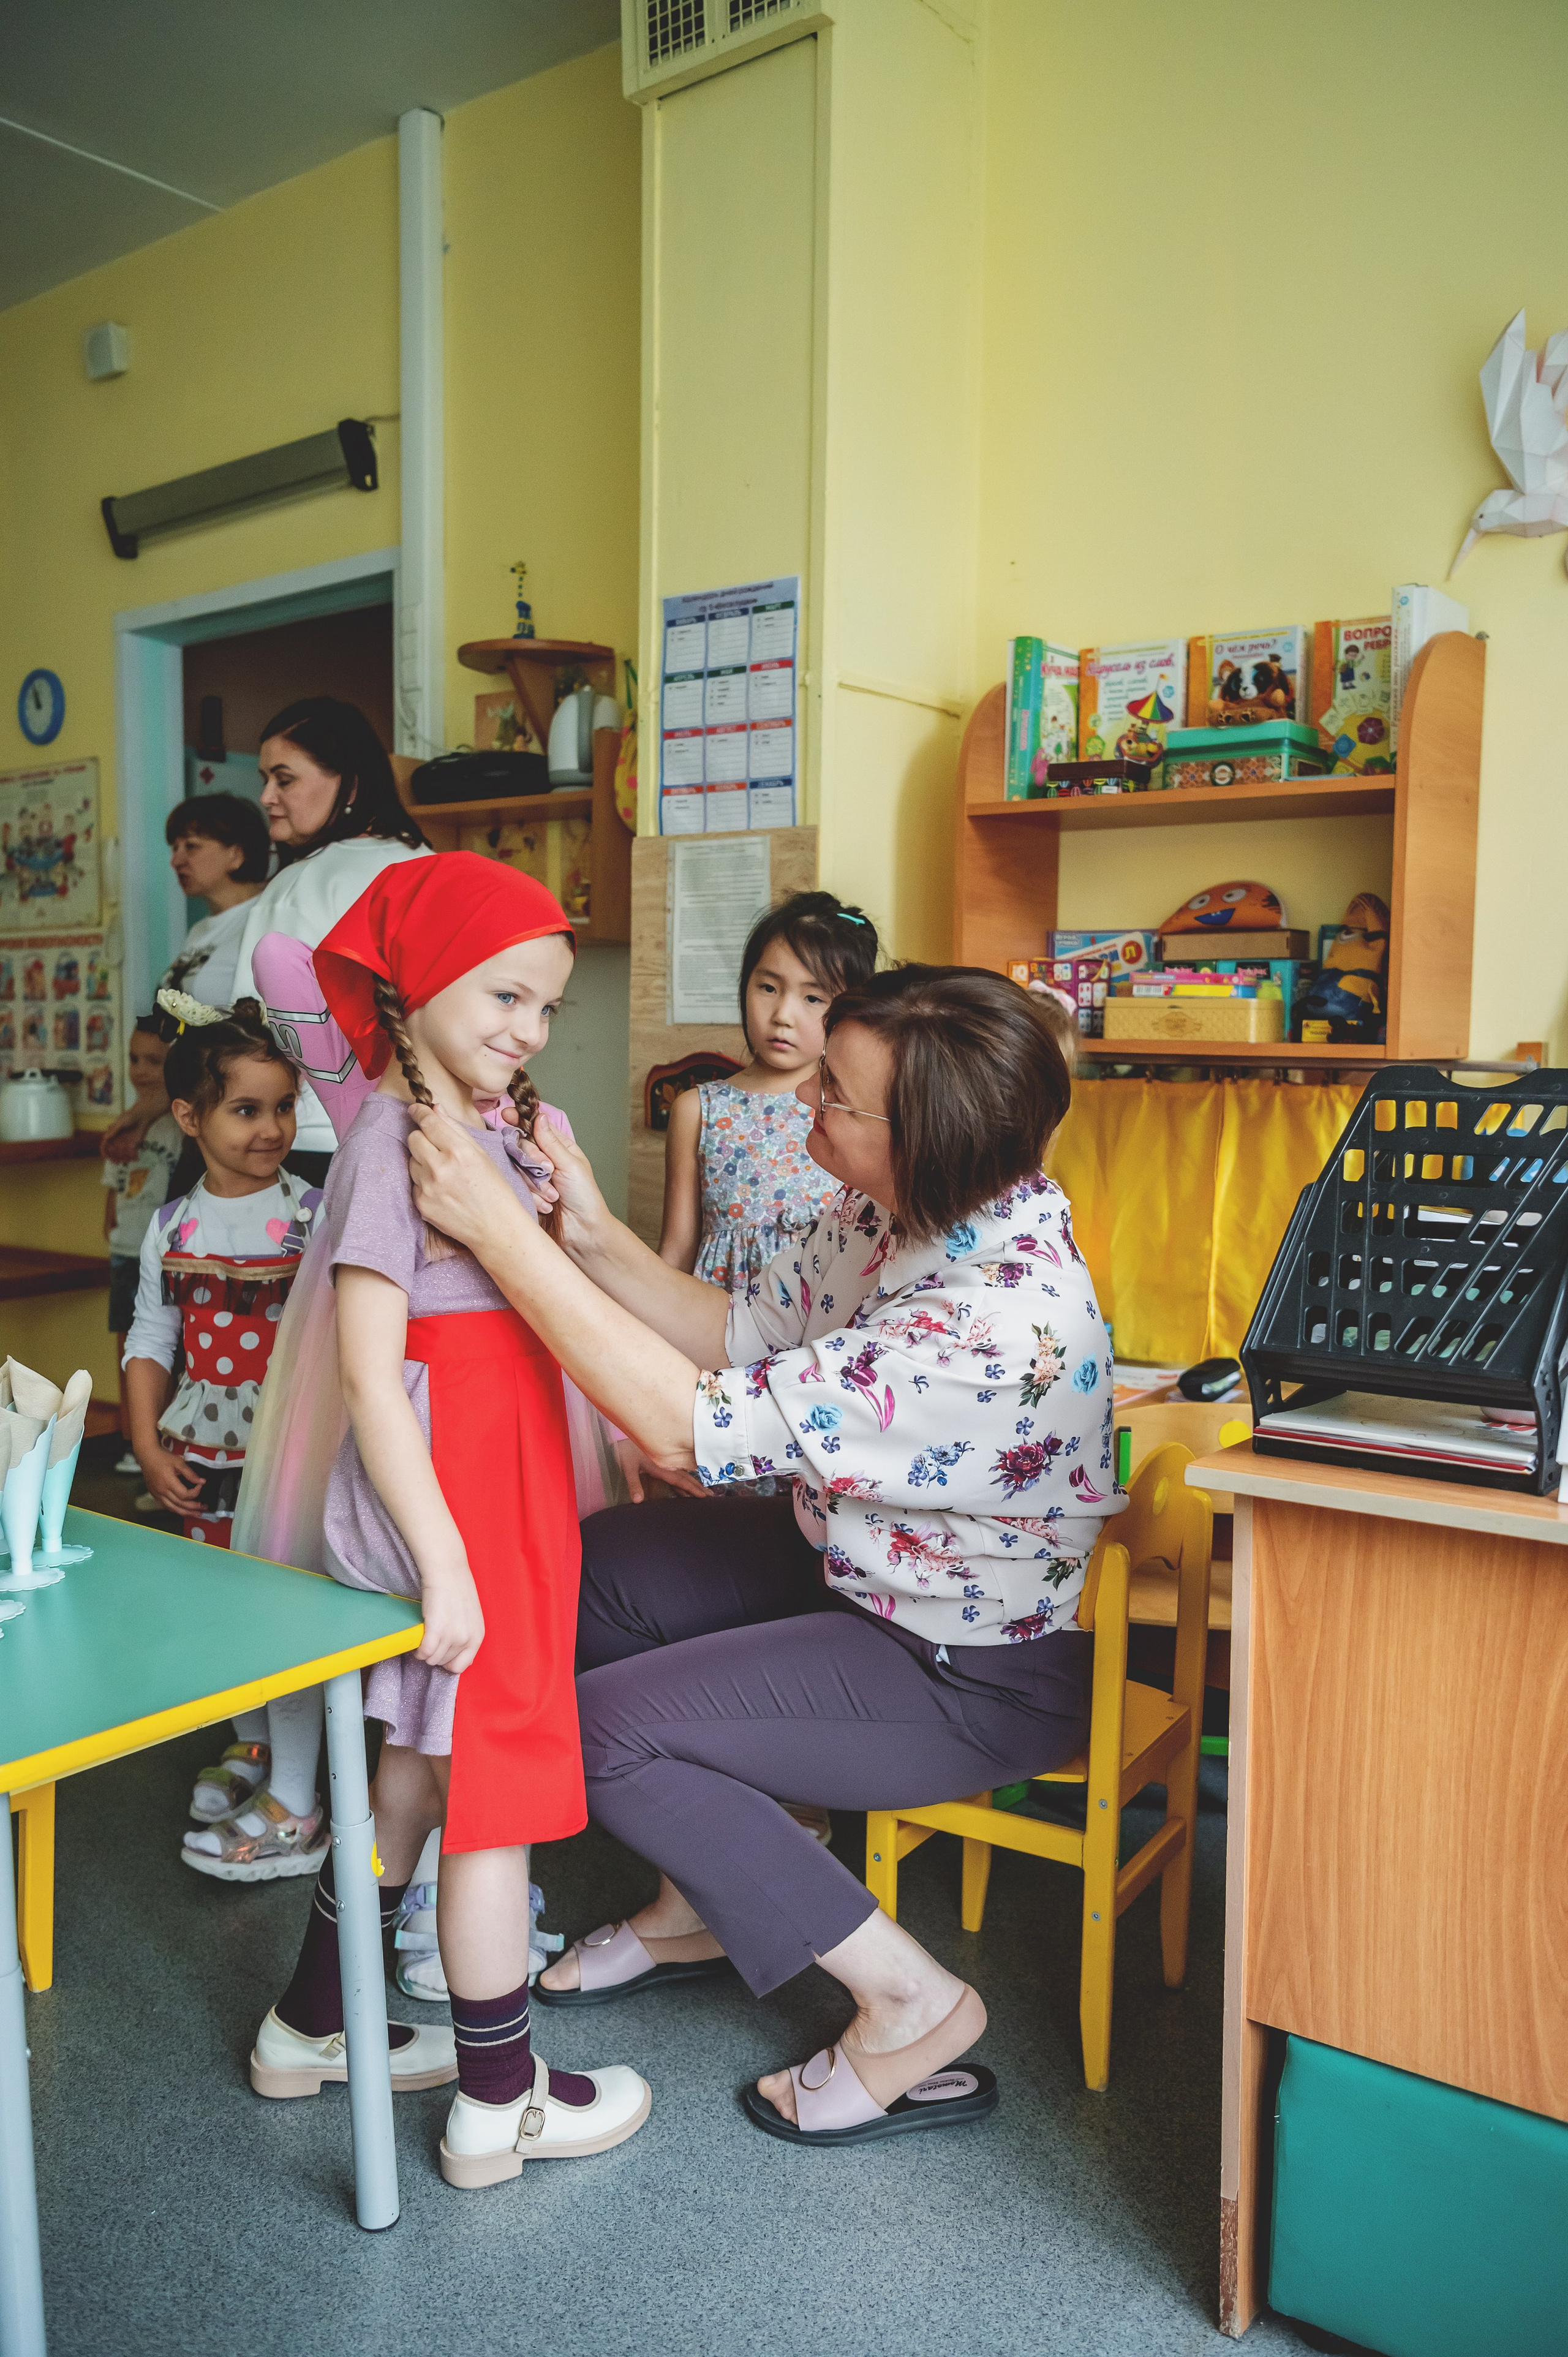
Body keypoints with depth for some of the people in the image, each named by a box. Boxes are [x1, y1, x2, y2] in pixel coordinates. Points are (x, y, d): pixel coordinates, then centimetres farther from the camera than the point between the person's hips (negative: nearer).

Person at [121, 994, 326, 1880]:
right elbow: (151, 1340, 9)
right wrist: (150, 1448, 1)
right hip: (206, 1456, 5)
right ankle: (255, 1745, 40)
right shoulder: (174, 1226, 4)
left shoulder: (314, 1214, -8)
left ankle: (294, 1809, 7)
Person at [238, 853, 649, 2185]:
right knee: (496, 1783, 3)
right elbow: (370, 1370, -21)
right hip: (444, 1491, -9)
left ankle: (311, 2024, 38)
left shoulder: (512, 1128, 11)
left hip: (508, 1476, 9)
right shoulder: (395, 1137, -16)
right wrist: (444, 1561, -23)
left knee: (421, 1765, 20)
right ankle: (500, 2101, 21)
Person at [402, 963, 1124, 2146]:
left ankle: (910, 2001, 3)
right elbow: (748, 1338, 2)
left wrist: (502, 1231, -32)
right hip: (858, 1559, 9)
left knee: (607, 1730, -11)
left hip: (974, 1673, -9)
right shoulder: (893, 1206, -10)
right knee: (590, 1568, 9)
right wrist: (594, 1237, -12)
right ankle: (700, 1907, 27)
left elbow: (692, 1425, -35)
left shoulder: (1000, 1317, -37)